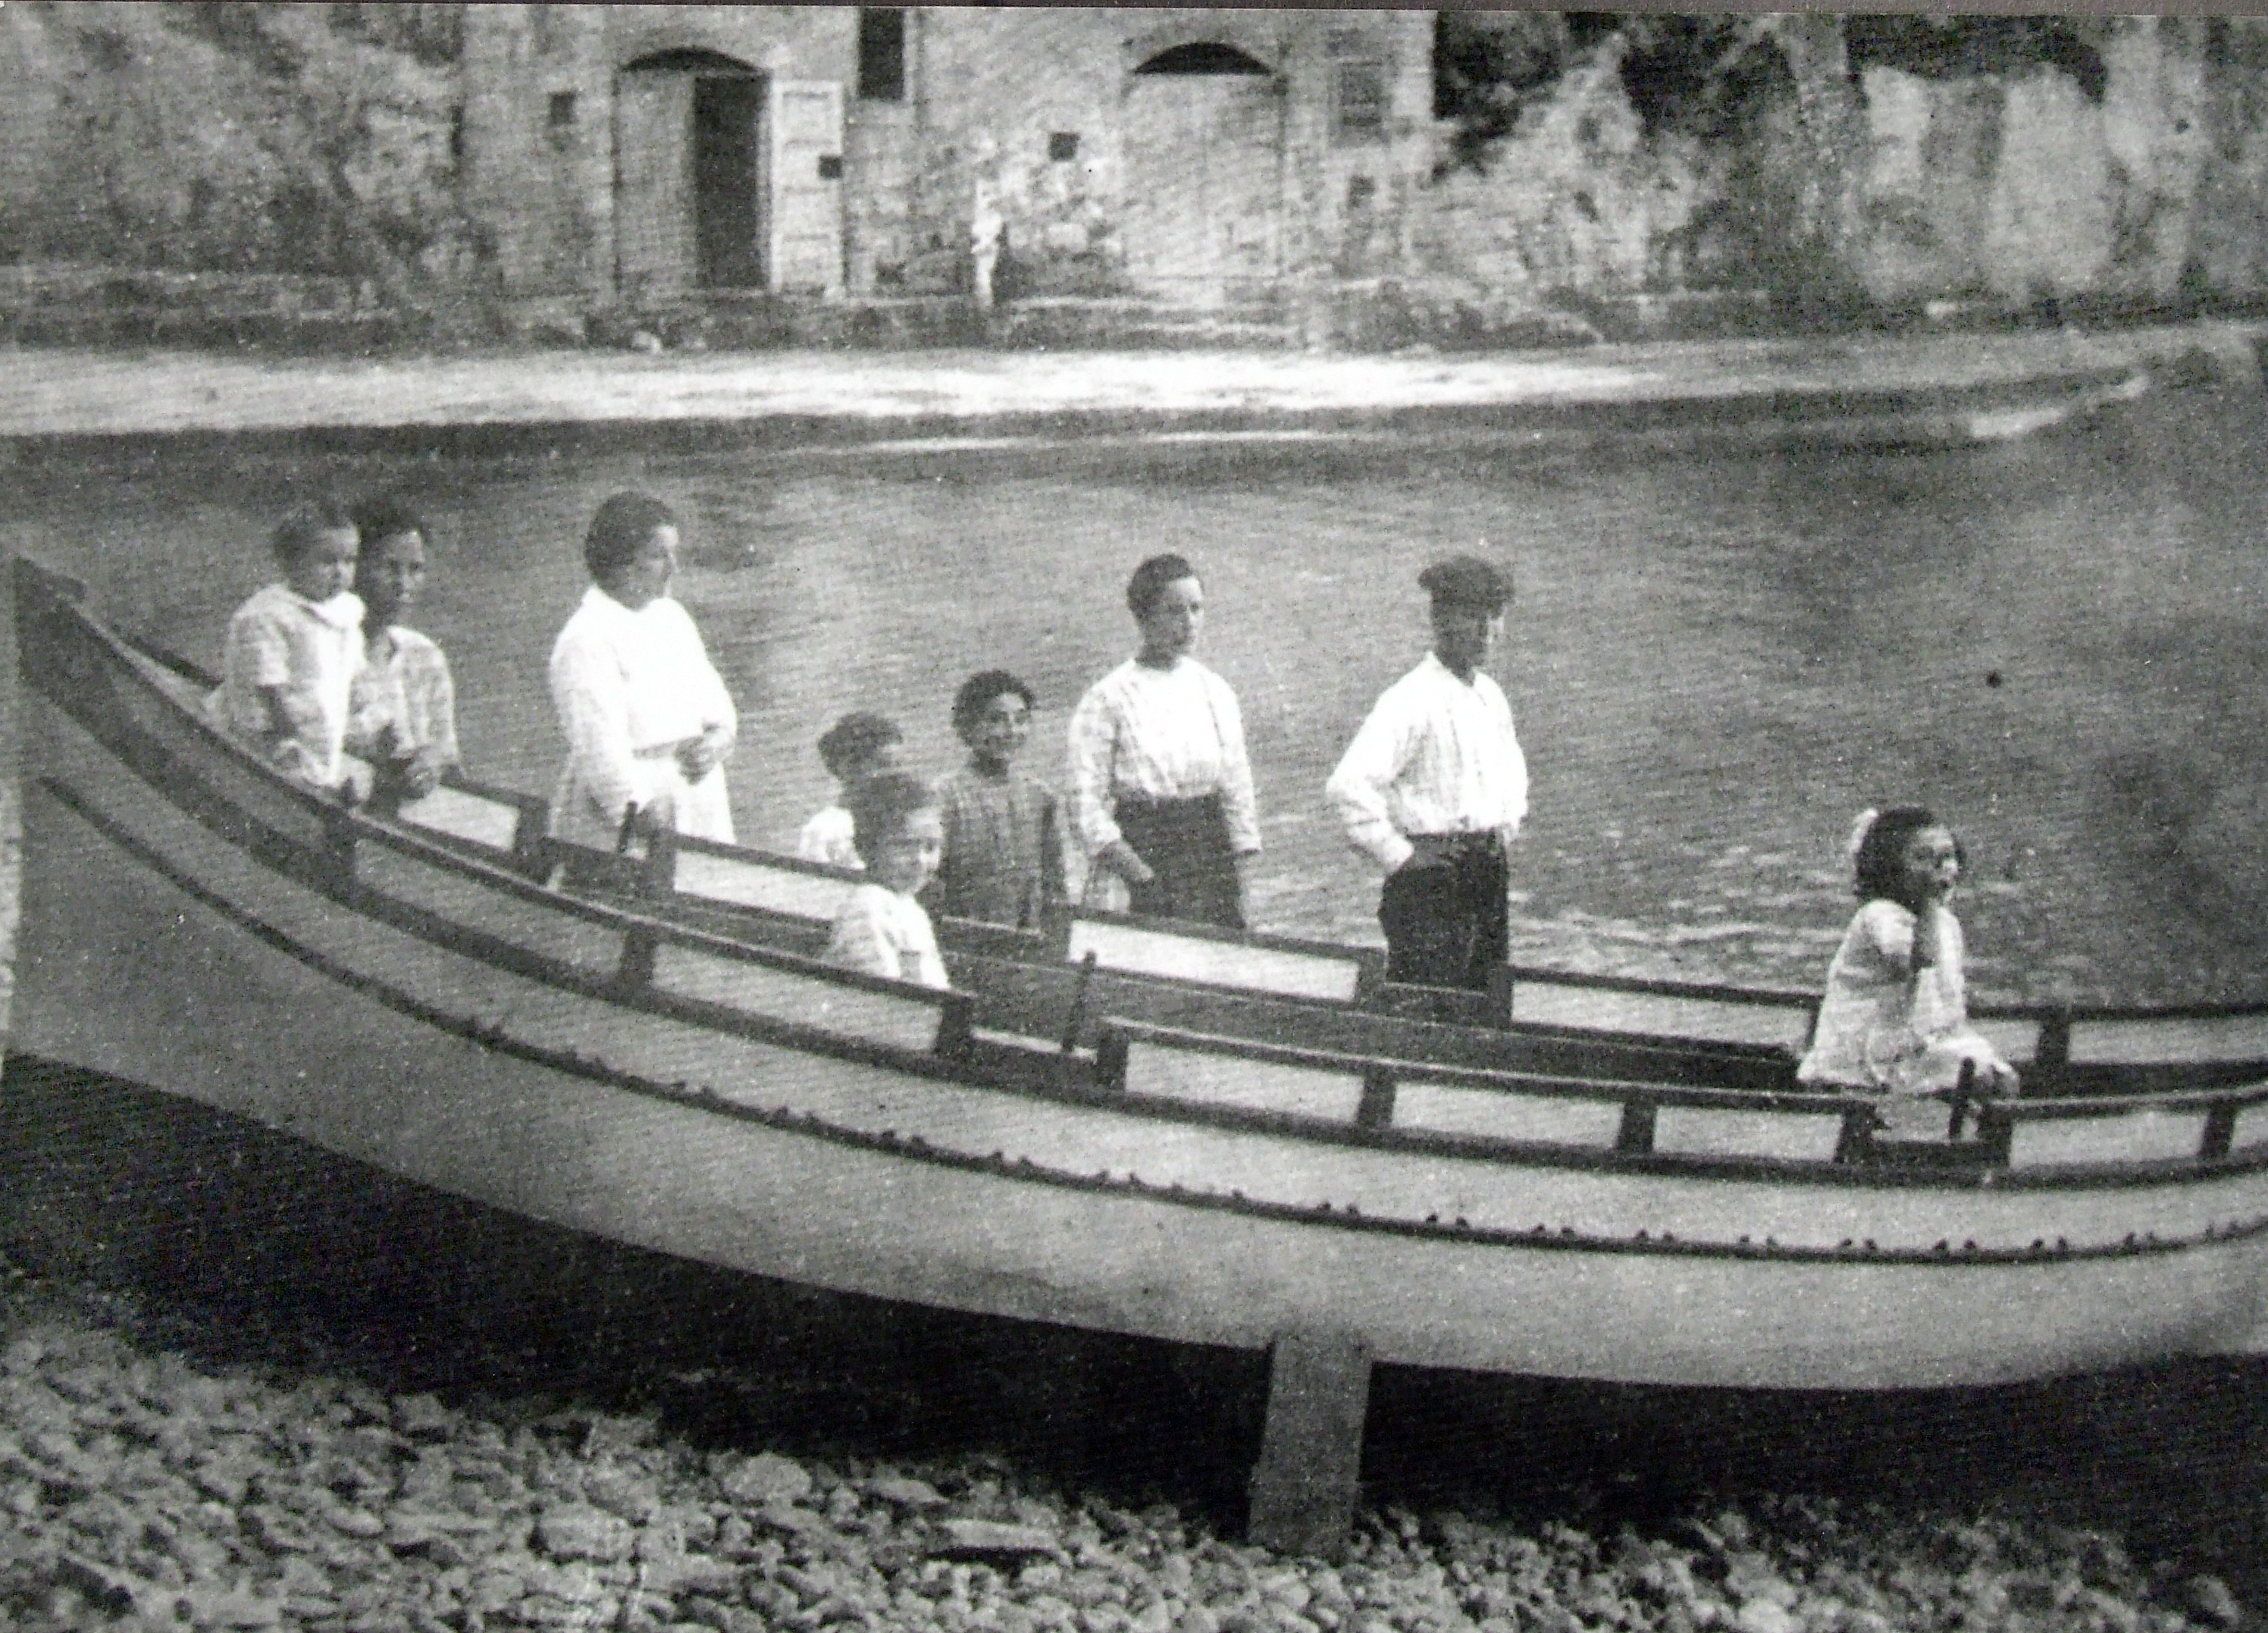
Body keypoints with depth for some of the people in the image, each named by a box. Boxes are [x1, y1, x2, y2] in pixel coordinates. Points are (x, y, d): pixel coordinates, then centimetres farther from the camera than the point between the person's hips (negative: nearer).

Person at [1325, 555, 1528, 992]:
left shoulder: (1491, 695, 12)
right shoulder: (1409, 700, -15)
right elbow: (1347, 786, -25)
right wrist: (1397, 855, -18)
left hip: (1489, 871, 8)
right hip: (1430, 885, -8)